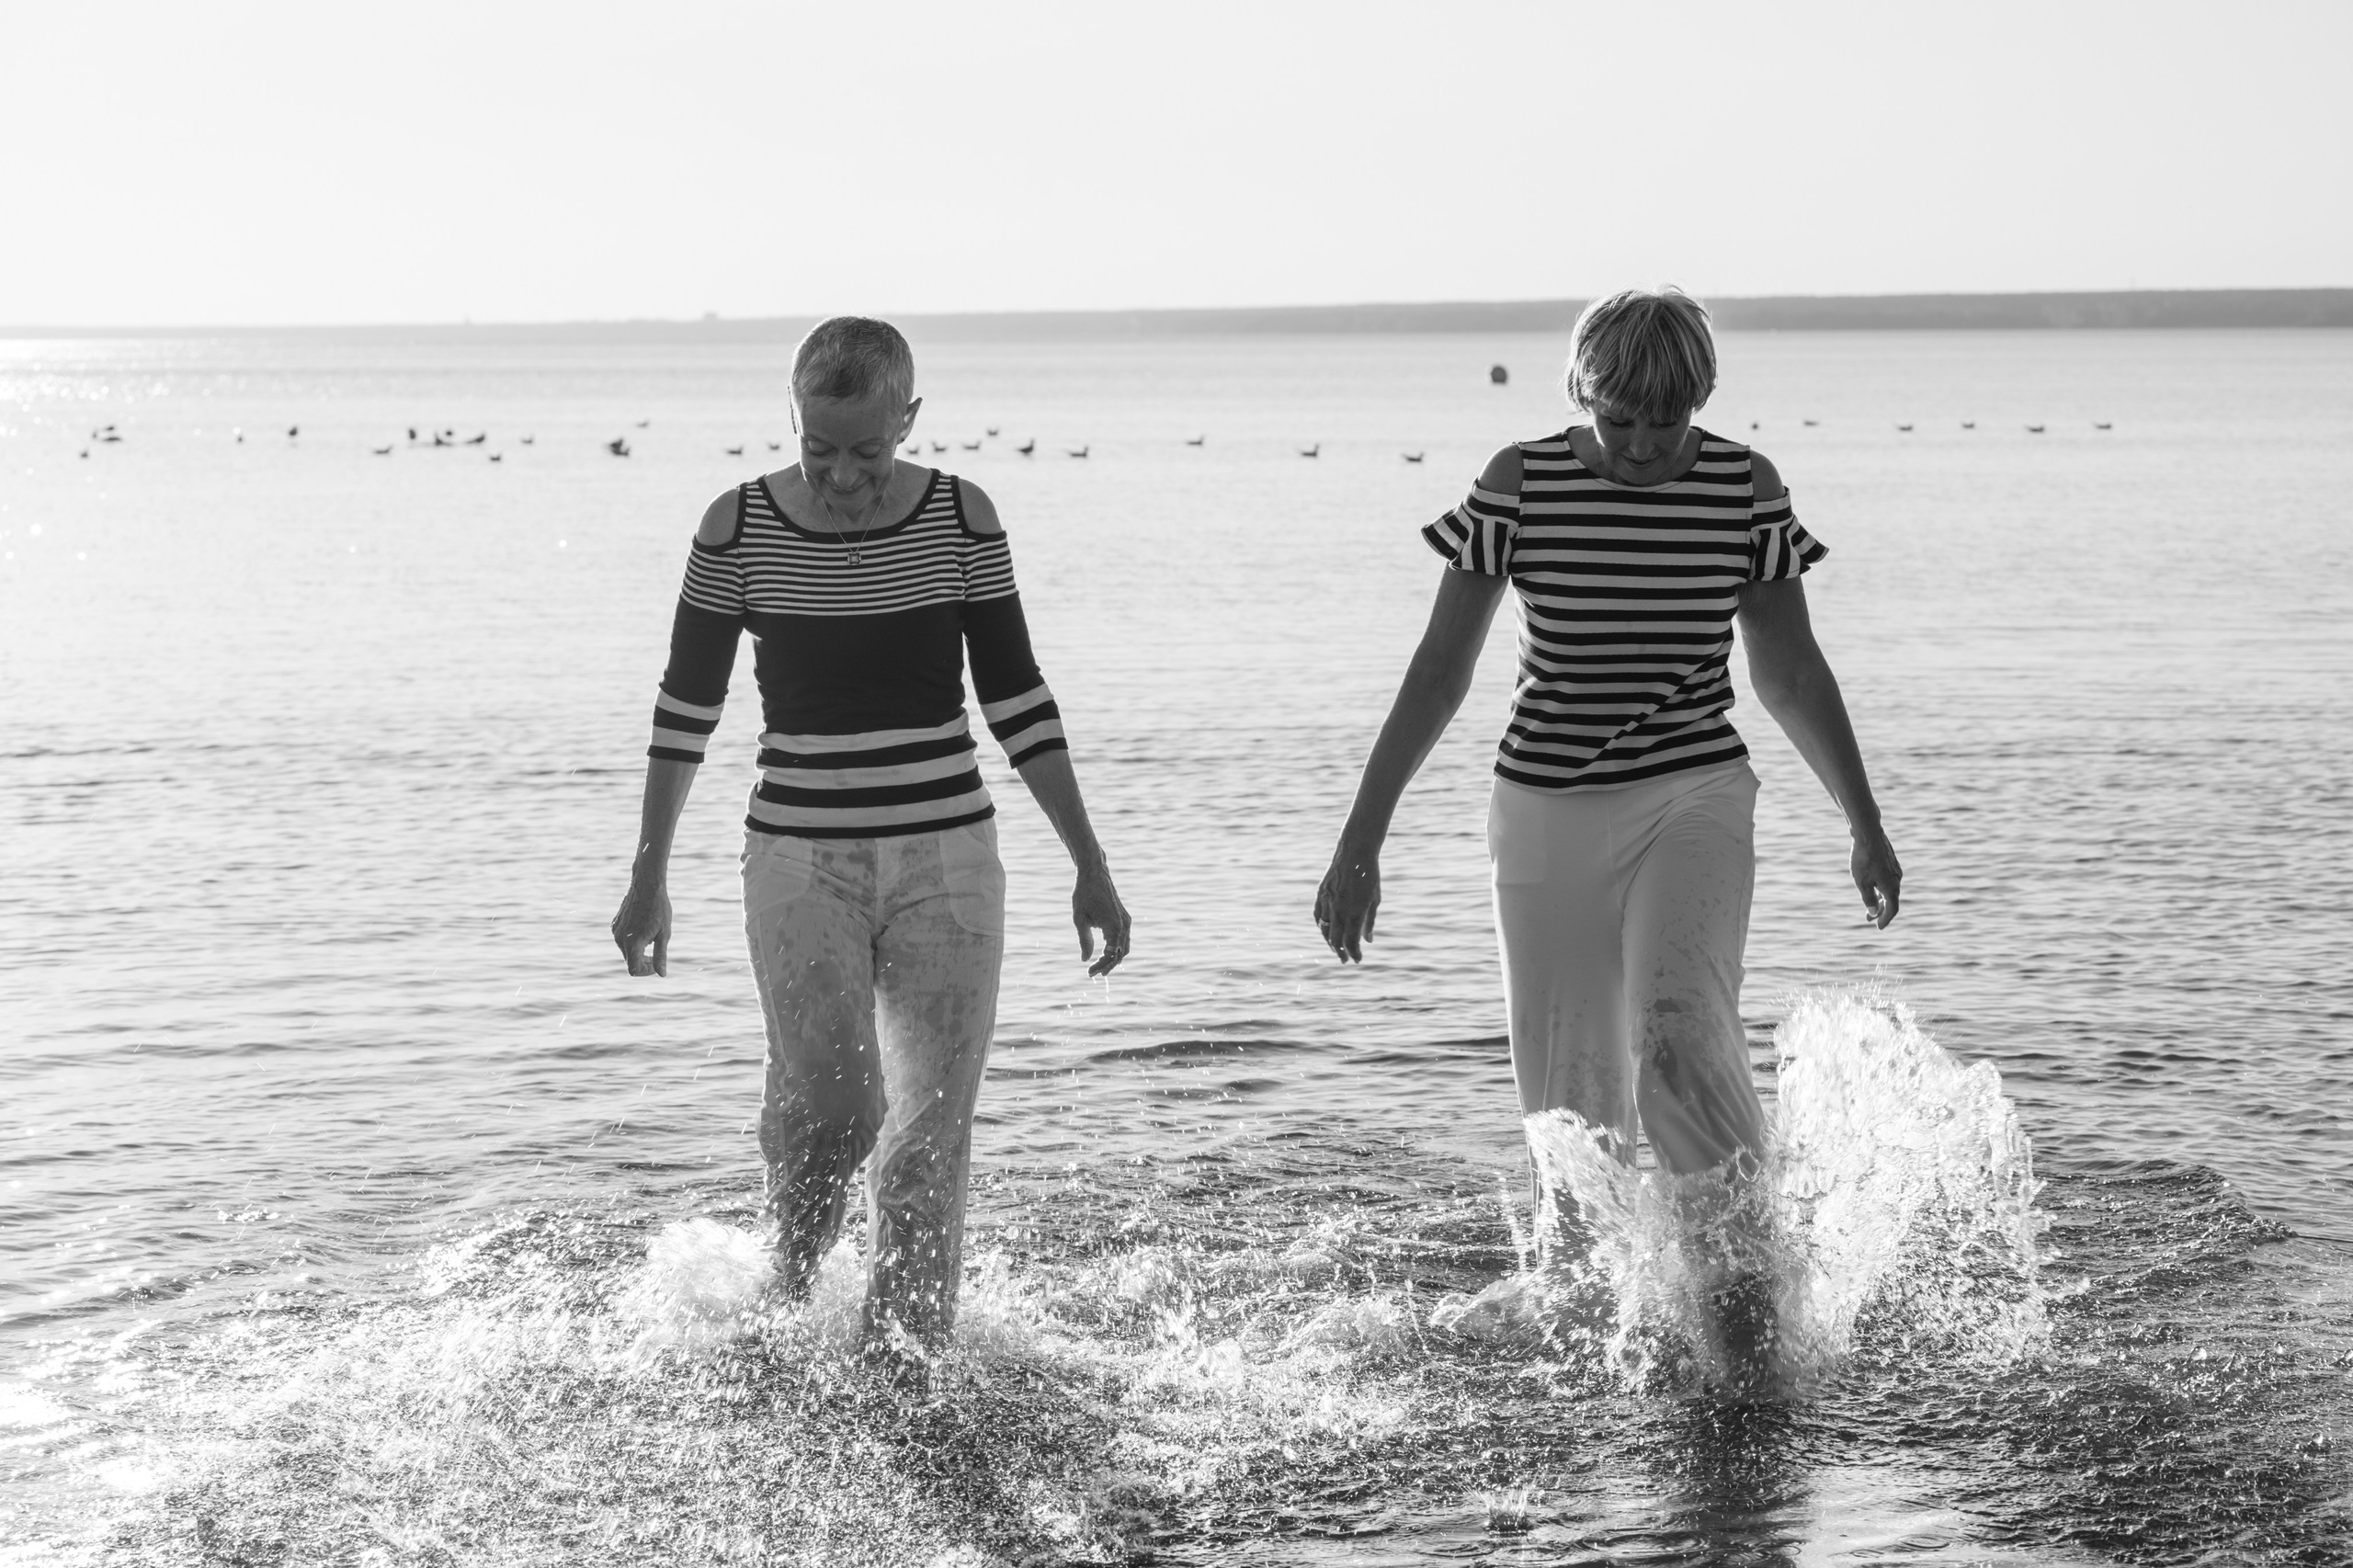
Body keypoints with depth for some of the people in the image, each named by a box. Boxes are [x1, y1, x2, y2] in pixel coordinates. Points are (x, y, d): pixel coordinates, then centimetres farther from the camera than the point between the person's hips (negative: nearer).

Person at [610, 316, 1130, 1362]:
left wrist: (1091, 869, 5)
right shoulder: (740, 529, -3)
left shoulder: (960, 519, -1)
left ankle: (902, 1368, 4)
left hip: (947, 859, 1)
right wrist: (648, 877, 8)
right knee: (829, 1105, -14)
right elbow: (686, 707, 7)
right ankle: (788, 1298, 14)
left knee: (931, 1137, -4)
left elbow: (1015, 698, 6)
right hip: (799, 858, -1)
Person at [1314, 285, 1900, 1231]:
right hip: (1547, 806, 1)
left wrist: (1865, 826, 13)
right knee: (1569, 1099, 3)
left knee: (1676, 1028, -26)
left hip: (1693, 798, -1)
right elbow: (1440, 667, -1)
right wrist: (1361, 840, -3)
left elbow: (1789, 672, 9)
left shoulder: (1745, 486, -2)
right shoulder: (1522, 483, -4)